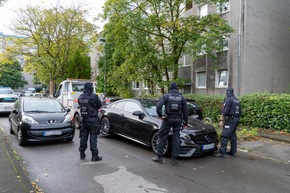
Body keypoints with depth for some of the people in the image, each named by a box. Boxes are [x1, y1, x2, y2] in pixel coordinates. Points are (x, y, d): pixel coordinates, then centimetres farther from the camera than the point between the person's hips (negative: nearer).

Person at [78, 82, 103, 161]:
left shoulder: (80, 97, 4)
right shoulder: (94, 96, -16)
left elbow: (80, 106, 12)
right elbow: (99, 106, -6)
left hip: (84, 119, 6)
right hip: (92, 119, -6)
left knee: (83, 136, 15)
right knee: (93, 137, -1)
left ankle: (82, 154, 26)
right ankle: (94, 155, 3)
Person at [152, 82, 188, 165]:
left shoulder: (166, 96, -3)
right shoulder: (182, 98, 5)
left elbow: (158, 106, -16)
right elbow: (185, 111, 6)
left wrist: (160, 115, -6)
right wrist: (185, 122, 14)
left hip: (168, 119, -2)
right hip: (178, 120, 3)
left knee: (162, 137, 8)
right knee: (176, 138, 9)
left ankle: (159, 157, 12)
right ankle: (174, 159, 12)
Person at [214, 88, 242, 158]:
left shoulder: (228, 99, -10)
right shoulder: (237, 100, 17)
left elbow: (225, 111, -17)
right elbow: (240, 112, 19)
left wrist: (222, 120, -15)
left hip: (229, 120, -9)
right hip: (236, 119, 9)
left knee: (224, 136, -9)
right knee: (233, 135, 15)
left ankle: (222, 153, -11)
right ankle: (233, 151, 21)